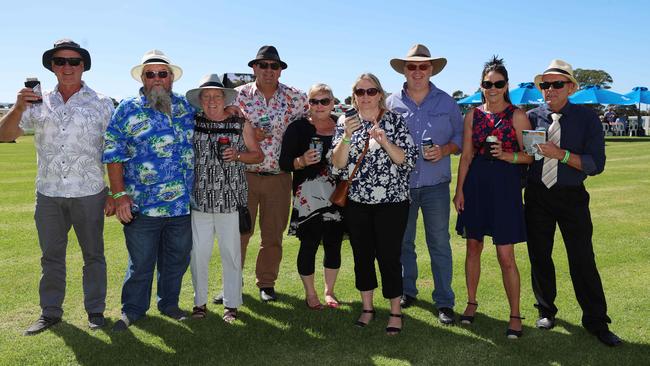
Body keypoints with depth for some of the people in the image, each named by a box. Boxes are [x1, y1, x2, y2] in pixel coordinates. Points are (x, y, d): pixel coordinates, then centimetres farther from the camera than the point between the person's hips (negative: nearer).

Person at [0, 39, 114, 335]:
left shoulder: (102, 104, 2)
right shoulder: (39, 103, 8)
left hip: (89, 192, -2)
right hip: (48, 192, 3)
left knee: (93, 254, 7)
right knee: (51, 255, 12)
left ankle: (95, 311, 20)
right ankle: (50, 312, 24)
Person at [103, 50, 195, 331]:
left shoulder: (187, 107, 8)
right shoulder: (127, 110, -2)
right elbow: (114, 156, -4)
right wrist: (119, 195, -10)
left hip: (183, 204, 3)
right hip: (142, 205, -3)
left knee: (177, 260, 16)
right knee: (140, 263, 9)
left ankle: (169, 303, 35)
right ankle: (132, 310, 28)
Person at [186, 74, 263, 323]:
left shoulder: (240, 124, 5)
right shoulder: (191, 123, 6)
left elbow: (258, 155, 9)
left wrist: (237, 156, -9)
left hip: (231, 198, 0)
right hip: (199, 199, 1)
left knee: (231, 252, 5)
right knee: (199, 252, 4)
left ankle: (231, 304, 18)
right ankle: (200, 301, 22)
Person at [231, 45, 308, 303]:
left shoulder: (294, 97, 2)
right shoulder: (239, 95, 1)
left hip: (279, 177, 1)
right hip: (244, 174, -1)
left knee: (273, 235, 10)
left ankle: (266, 283, 26)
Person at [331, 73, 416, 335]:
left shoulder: (395, 120, -1)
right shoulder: (345, 122, 6)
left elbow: (408, 161, -7)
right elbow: (338, 163, -2)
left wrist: (384, 141, -21)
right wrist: (347, 136, -17)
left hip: (392, 201, -3)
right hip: (356, 202, 3)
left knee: (389, 256, -1)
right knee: (362, 255, 11)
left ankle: (396, 312, 17)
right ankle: (367, 308, 29)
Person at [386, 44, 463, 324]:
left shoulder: (447, 102, 5)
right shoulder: (392, 103, 5)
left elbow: (460, 136, 8)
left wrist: (445, 150, -10)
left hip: (435, 185, -1)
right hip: (399, 184, 1)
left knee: (439, 244, 2)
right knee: (402, 242, 13)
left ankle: (444, 302, 12)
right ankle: (407, 291, 30)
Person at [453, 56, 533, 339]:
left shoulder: (517, 115, -2)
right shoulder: (473, 115, 7)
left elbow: (529, 155, -2)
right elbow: (466, 156, 7)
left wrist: (507, 155, -21)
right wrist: (459, 189, 2)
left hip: (505, 184, -3)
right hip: (475, 182, 4)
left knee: (505, 256, -3)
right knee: (473, 246, 12)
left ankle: (515, 315, 11)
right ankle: (471, 302, 30)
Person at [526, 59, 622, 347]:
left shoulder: (587, 119, -4)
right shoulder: (532, 117, 2)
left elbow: (596, 164, -12)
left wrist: (561, 154, -23)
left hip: (572, 197, -2)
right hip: (537, 196, 3)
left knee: (582, 259, 0)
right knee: (539, 256, 12)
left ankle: (596, 321, 16)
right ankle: (546, 311, 31)